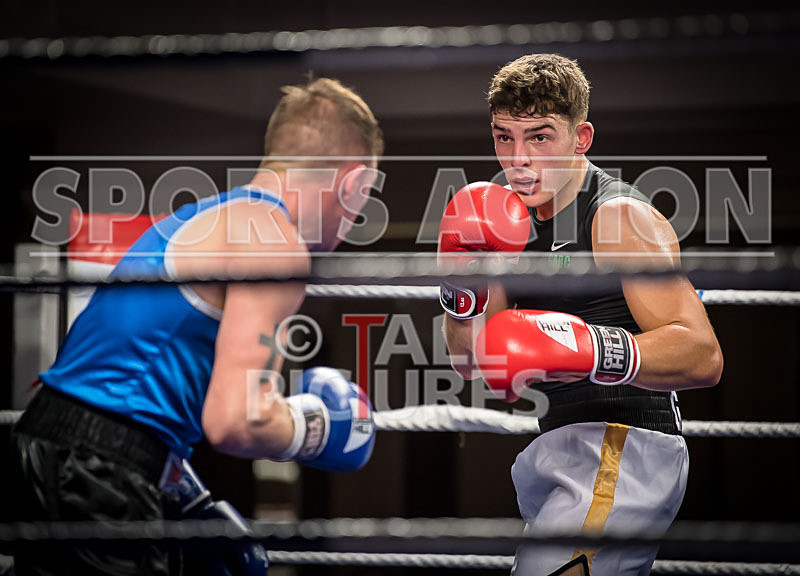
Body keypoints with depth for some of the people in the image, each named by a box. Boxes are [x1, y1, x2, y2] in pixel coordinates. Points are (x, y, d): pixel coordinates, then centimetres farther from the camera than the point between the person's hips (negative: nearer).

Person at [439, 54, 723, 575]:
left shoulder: (621, 217, -13)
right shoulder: (515, 222, 12)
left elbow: (703, 356, -24)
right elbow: (469, 361, 14)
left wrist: (589, 350, -38)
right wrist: (463, 287, -5)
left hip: (623, 449, -9)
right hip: (558, 448, 9)